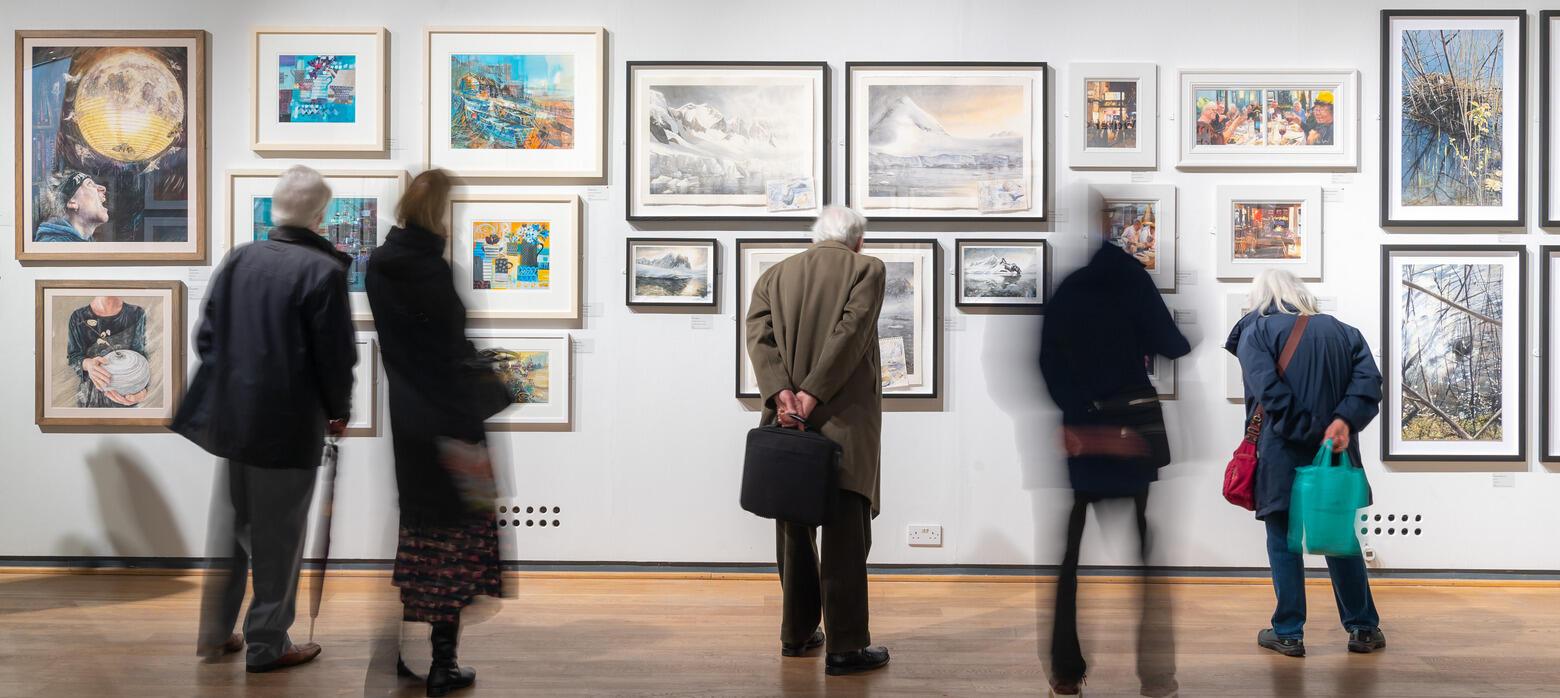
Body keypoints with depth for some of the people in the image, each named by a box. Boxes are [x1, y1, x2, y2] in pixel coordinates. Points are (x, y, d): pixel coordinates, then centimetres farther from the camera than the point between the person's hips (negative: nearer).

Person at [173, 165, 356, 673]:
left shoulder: (238, 258, 2)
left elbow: (207, 334, 6)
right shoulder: (323, 270, -16)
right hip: (289, 424, -6)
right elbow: (336, 355, -13)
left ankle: (215, 633, 30)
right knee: (279, 537, 6)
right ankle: (268, 645, 16)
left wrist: (227, 388, 17)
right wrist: (339, 413, 2)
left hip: (231, 416, 6)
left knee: (229, 527, 19)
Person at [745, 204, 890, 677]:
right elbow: (851, 332, -13)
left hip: (786, 416, 4)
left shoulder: (775, 275, 13)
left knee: (794, 529, 14)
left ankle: (797, 634, 23)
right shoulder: (867, 268, 2)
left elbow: (758, 334, -2)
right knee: (845, 532, -1)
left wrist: (783, 394, -12)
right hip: (843, 419, -4)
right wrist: (814, 395, -16)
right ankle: (845, 647, 0)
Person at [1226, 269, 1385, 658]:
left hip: (1282, 458, -4)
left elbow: (1270, 394, -16)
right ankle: (1364, 628, 20)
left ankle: (1288, 633, 9)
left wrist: (1313, 434, -14)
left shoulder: (1254, 332, -2)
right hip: (1336, 457, 4)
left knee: (1283, 542, 5)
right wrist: (1343, 422, -14)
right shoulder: (1341, 331, 11)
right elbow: (1369, 379, -4)